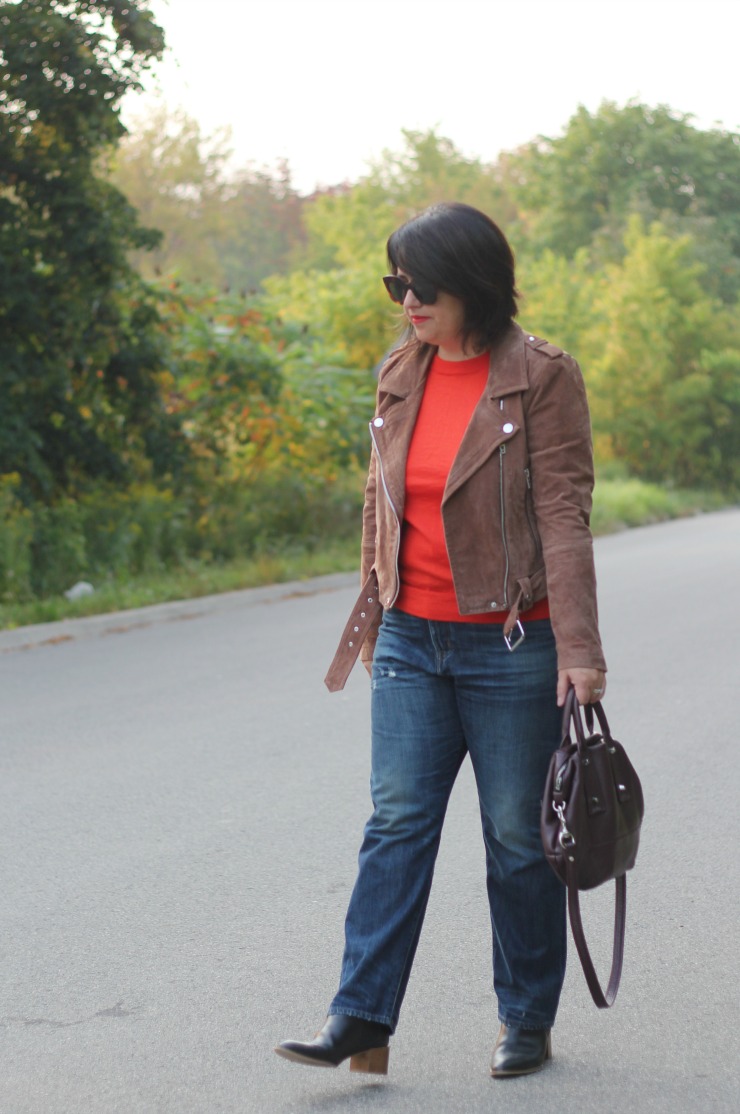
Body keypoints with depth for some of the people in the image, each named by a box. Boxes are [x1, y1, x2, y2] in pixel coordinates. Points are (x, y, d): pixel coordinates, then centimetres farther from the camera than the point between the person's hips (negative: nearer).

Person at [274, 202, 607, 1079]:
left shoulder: (542, 378, -9)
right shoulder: (399, 377, 8)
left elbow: (563, 515, -13)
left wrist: (578, 650, -17)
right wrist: (372, 611, 19)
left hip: (510, 644, -5)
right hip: (412, 641, 5)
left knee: (519, 836, 5)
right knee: (396, 820, -2)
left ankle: (527, 1023, 18)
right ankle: (361, 1020, -3)